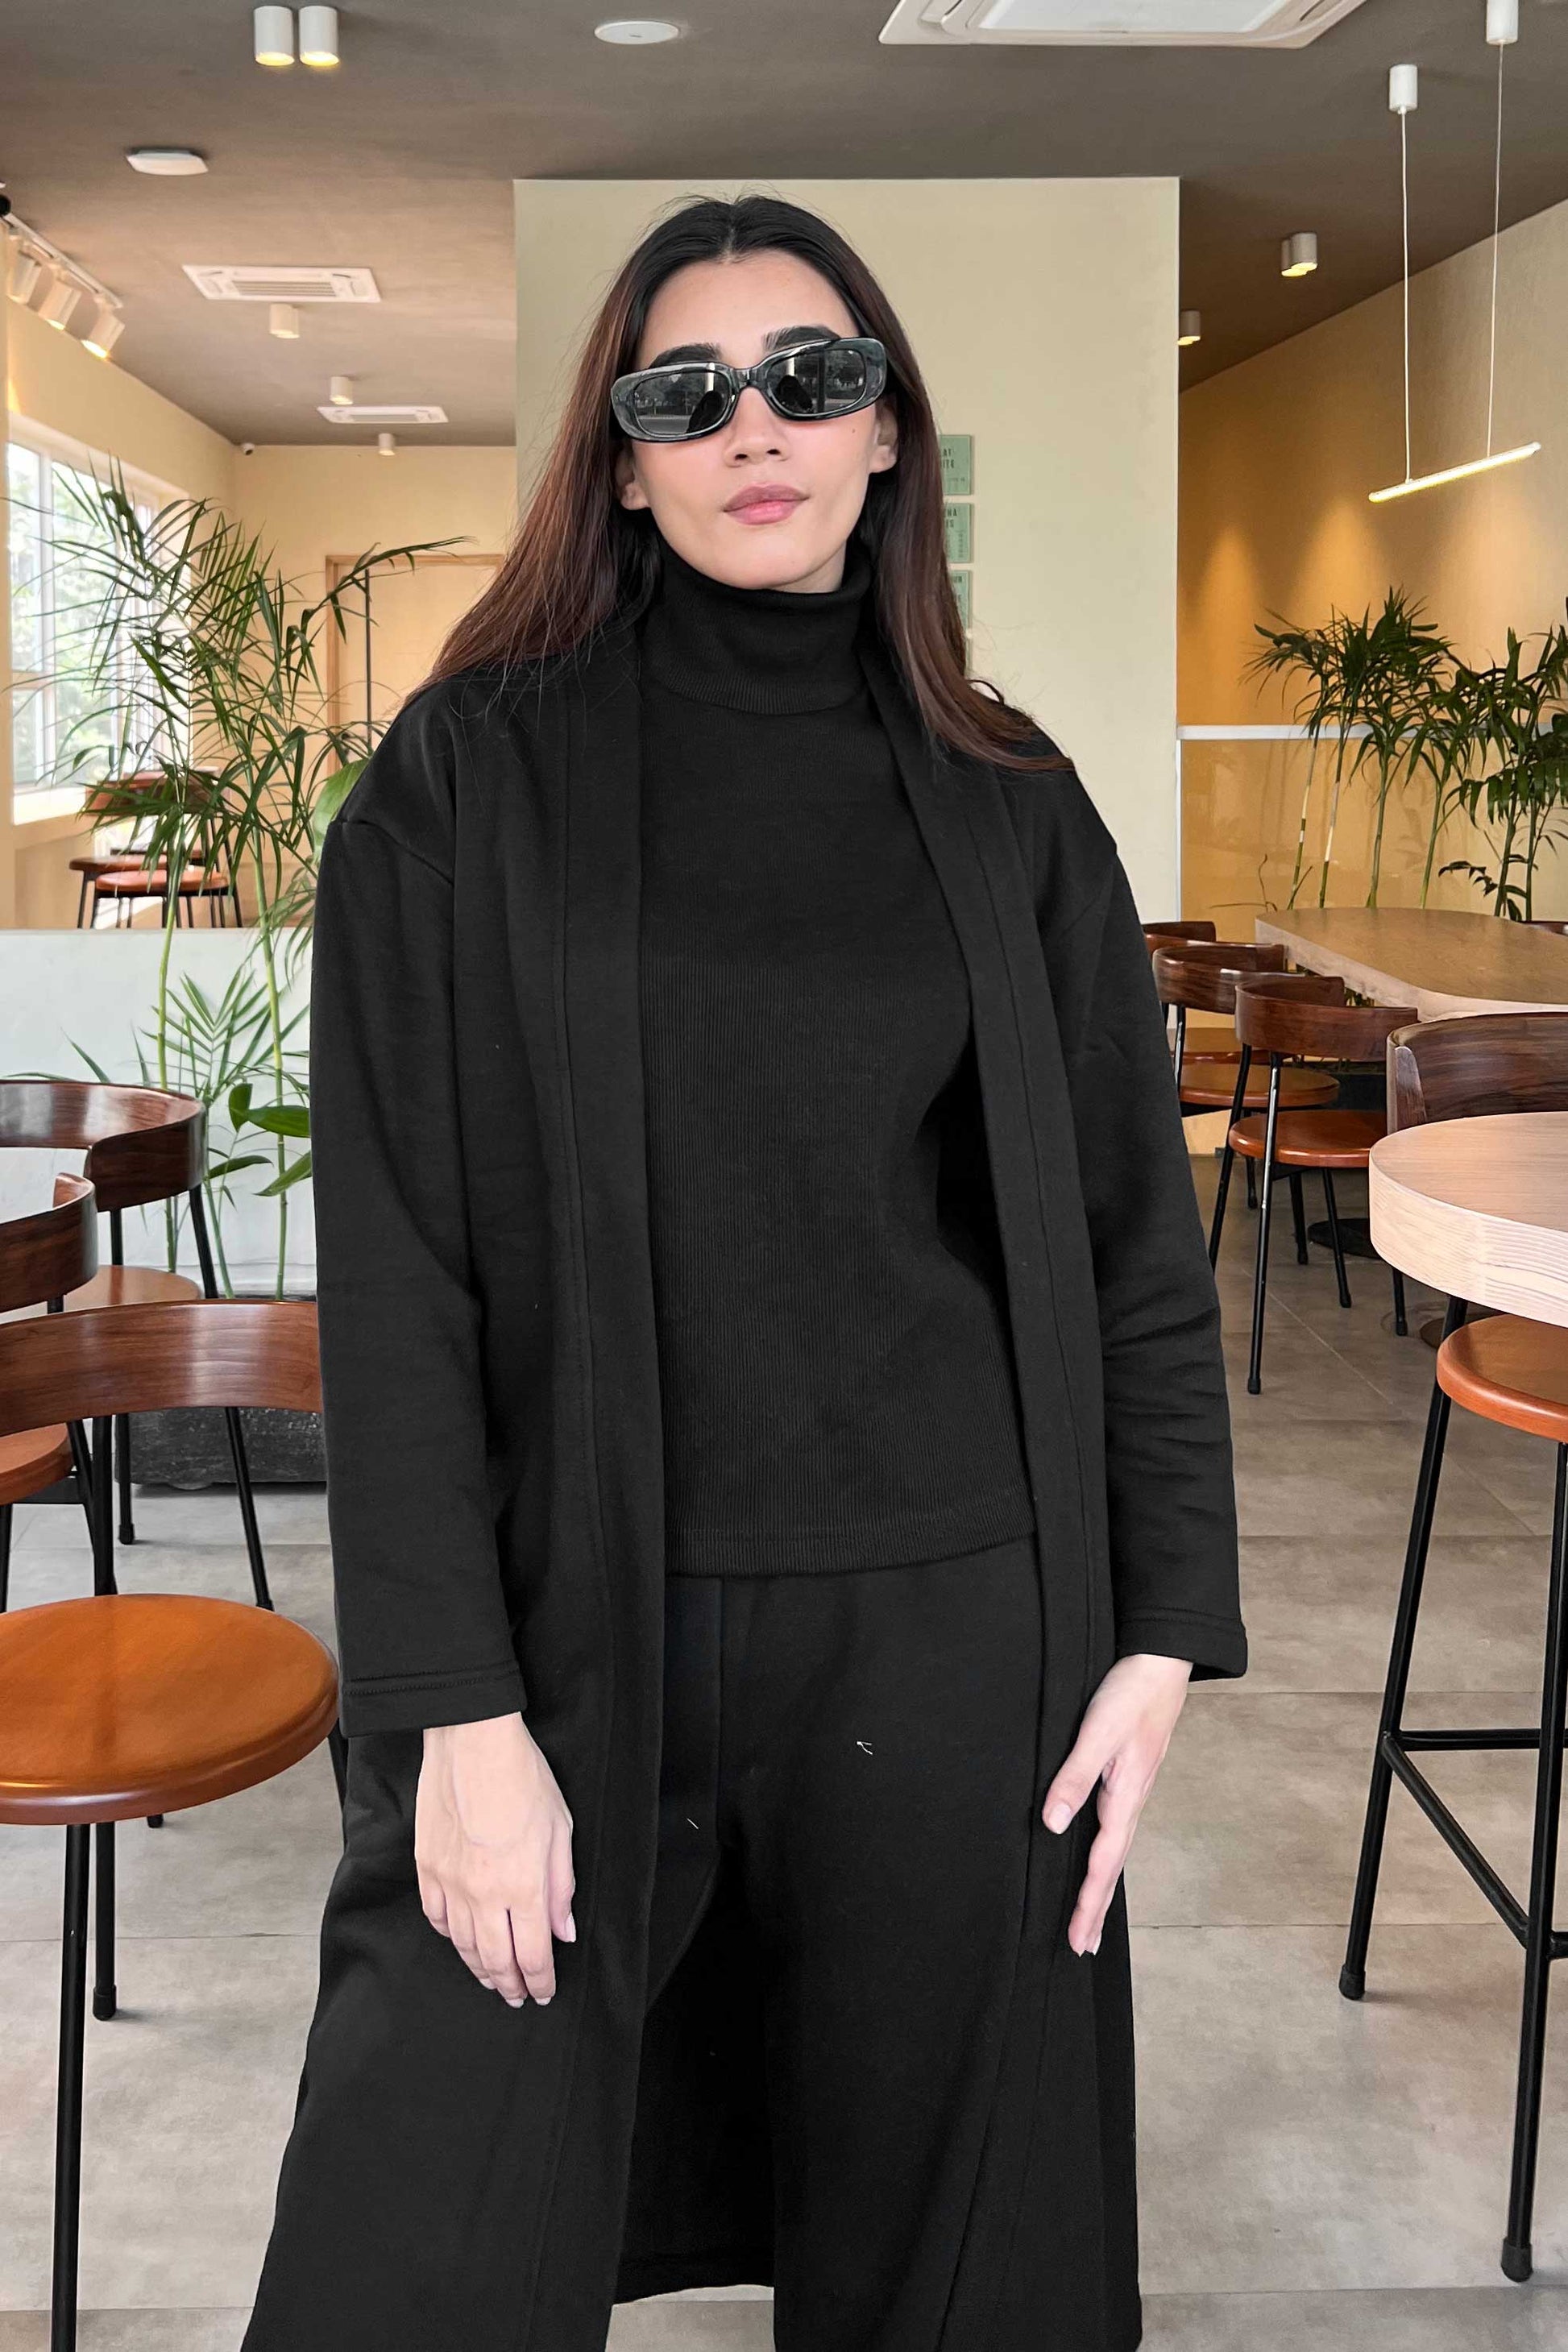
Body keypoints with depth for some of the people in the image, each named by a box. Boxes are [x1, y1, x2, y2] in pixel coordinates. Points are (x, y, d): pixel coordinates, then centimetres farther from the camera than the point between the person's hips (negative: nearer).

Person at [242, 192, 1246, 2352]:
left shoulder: (1005, 802, 5)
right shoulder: (471, 781, -2)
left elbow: (1138, 1243, 7)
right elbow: (393, 1274, -6)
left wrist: (1166, 1629, 1)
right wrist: (454, 1704, -11)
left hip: (951, 1632, 2)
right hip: (574, 1627, -1)